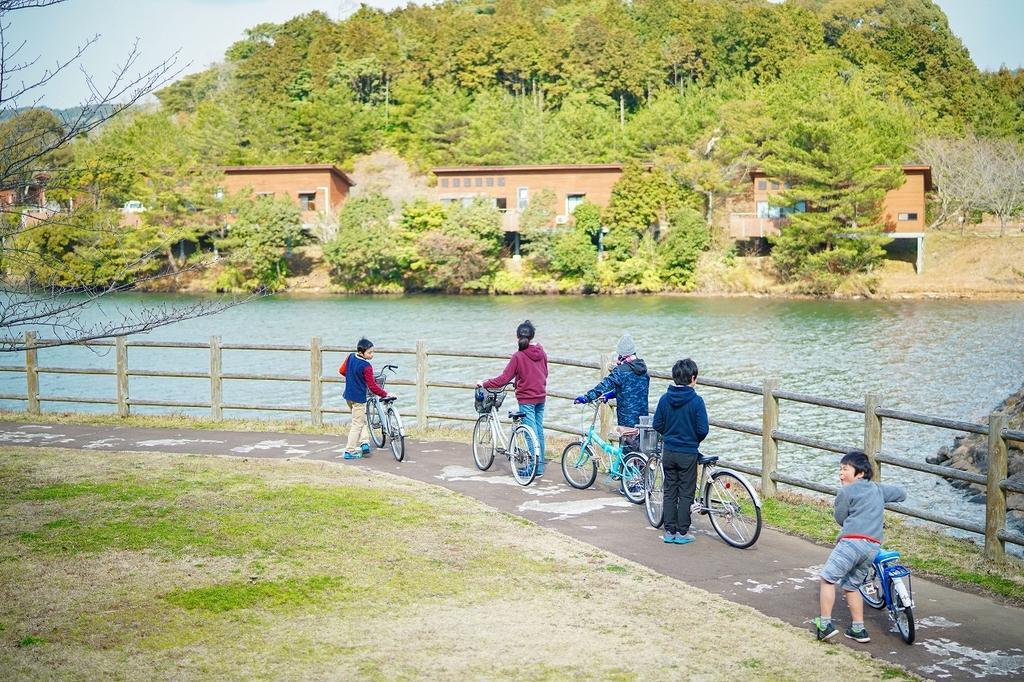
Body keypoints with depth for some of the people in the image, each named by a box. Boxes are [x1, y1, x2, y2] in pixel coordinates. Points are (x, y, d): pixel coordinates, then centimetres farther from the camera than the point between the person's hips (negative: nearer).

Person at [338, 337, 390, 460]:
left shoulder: (350, 357, -1)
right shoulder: (366, 367, -23)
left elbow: (341, 371, 13)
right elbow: (372, 386, -20)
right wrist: (385, 394, -11)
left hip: (348, 395, 8)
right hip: (359, 398, -8)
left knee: (362, 419, 22)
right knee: (357, 424, 2)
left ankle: (364, 443, 11)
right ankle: (349, 452, 5)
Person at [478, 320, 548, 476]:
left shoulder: (518, 356, -16)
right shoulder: (541, 351, 1)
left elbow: (504, 378, -15)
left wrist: (484, 384, -6)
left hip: (526, 399, -6)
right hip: (541, 396, 6)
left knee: (532, 433, -3)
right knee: (539, 431, 12)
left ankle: (534, 469, -1)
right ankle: (540, 467, 18)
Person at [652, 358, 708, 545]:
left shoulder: (665, 399, -2)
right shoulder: (696, 400, -15)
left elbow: (657, 425, 1)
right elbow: (703, 429, -14)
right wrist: (695, 440, 6)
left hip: (669, 452, 4)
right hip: (688, 454, -4)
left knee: (670, 492, 12)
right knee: (685, 493, 6)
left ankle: (669, 531, 15)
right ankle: (682, 533, 9)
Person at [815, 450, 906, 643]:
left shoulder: (846, 491, 1)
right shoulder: (878, 489, 20)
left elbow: (840, 518, 9)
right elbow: (901, 493, 34)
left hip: (853, 541, -7)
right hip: (874, 546, 7)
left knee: (828, 579, 0)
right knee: (851, 585, 20)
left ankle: (825, 624, -6)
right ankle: (858, 629, 19)